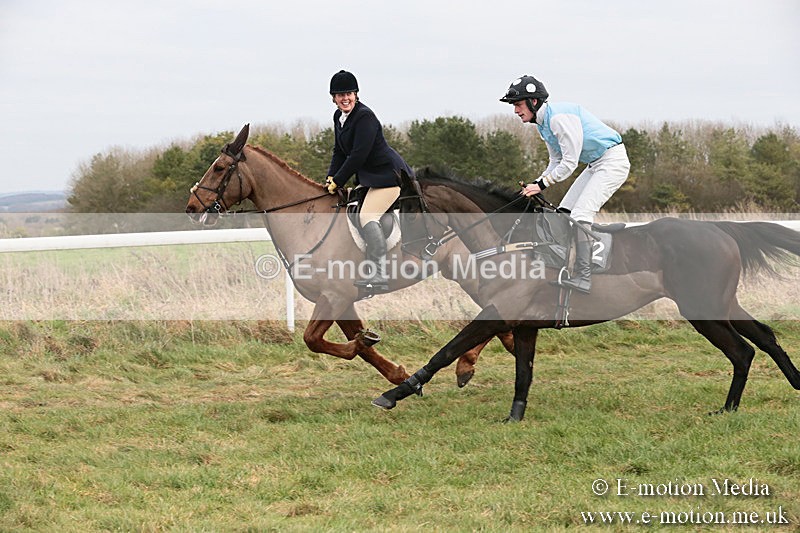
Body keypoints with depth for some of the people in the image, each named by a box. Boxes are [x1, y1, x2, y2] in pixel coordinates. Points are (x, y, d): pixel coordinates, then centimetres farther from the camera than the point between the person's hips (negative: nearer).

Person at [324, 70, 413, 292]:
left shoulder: (365, 117, -19)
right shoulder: (339, 117, 10)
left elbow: (358, 155, -22)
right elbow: (339, 152, 15)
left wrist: (338, 181, -16)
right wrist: (331, 178, 1)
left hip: (388, 173, -11)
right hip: (370, 176, 11)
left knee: (368, 215, -23)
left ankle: (381, 275, -31)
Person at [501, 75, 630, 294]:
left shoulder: (559, 117, -24)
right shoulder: (542, 123, 8)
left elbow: (570, 163, -24)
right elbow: (556, 161, 13)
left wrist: (542, 184, -18)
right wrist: (535, 185, 0)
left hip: (613, 162, -10)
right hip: (595, 165, 10)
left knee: (580, 214, -20)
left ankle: (582, 277, -21)